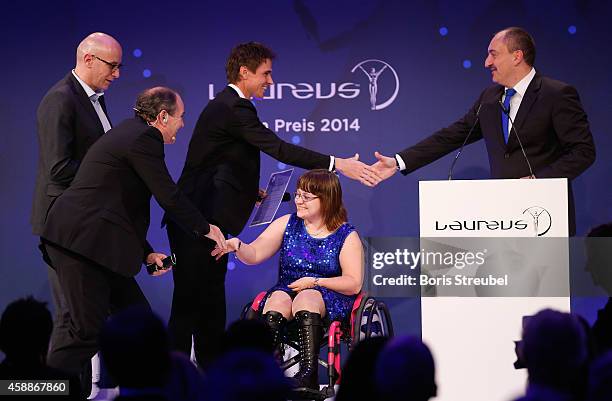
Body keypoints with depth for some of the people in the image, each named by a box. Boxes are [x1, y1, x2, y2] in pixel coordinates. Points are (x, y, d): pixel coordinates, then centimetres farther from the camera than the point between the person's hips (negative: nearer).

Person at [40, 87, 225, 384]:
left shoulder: (129, 133, 22)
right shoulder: (145, 137, -10)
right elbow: (169, 197, -11)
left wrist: (146, 253, 21)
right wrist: (205, 229, 4)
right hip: (81, 242, -11)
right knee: (89, 331, -11)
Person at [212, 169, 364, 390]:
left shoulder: (347, 236, 0)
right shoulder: (287, 224, 9)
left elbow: (354, 284, -5)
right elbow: (254, 255, 5)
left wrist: (315, 282, -14)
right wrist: (236, 245, -17)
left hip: (330, 298, -3)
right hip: (287, 289, 3)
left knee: (306, 299, -37)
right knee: (277, 300, -32)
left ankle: (308, 374, -46)